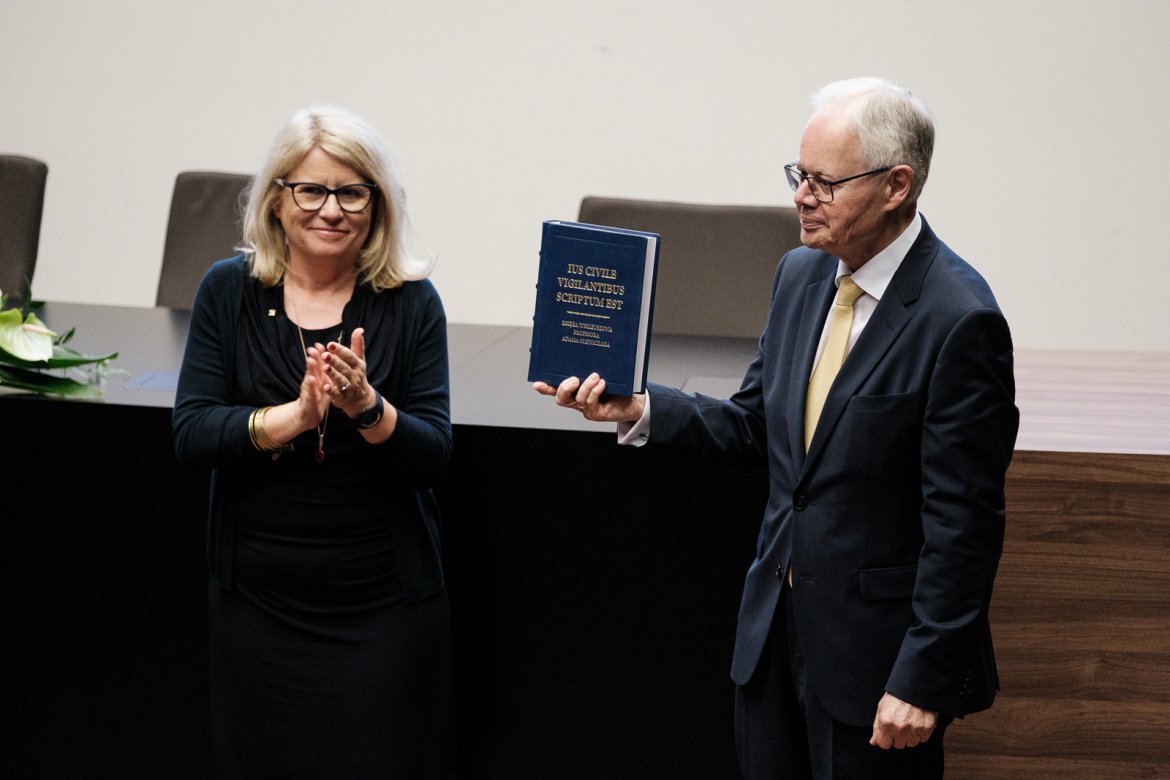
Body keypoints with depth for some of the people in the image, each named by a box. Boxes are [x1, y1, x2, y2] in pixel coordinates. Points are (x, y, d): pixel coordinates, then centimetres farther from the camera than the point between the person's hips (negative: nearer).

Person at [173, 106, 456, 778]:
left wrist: (368, 407, -25)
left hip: (383, 603, -1)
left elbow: (434, 456, -7)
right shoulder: (229, 292, 1)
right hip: (257, 597, 2)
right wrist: (297, 415, -22)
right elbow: (192, 433, -7)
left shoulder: (412, 303, -3)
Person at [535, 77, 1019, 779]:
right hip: (776, 619, 7)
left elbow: (962, 524, -19)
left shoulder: (959, 320, -20)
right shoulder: (801, 274, 5)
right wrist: (640, 409, -4)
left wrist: (923, 682, -19)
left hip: (874, 648, -7)